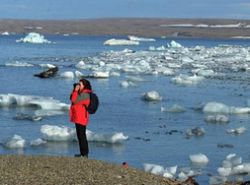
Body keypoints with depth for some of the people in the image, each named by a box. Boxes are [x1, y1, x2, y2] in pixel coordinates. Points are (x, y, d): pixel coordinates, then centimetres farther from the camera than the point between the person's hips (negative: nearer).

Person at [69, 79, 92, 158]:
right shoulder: (81, 93, 16)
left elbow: (74, 100, -18)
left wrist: (76, 90, -11)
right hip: (78, 117, 11)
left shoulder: (85, 94, -16)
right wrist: (74, 90, 11)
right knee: (79, 135, 13)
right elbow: (71, 98, 20)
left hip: (81, 118, -10)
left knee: (82, 135, -8)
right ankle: (82, 153, 19)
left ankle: (85, 153, -6)